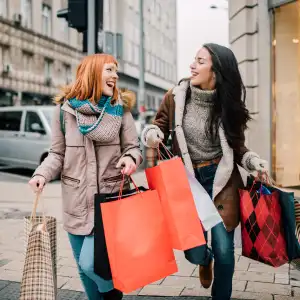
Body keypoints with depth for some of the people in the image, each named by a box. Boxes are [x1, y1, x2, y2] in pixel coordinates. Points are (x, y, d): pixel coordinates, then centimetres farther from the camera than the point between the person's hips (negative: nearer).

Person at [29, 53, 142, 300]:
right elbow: (58, 153, 4)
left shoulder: (120, 108, -1)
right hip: (76, 201, 2)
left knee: (91, 262, -11)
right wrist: (43, 174, -14)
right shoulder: (65, 108, -1)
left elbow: (133, 147, 4)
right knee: (83, 267, 13)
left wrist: (131, 159, -19)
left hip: (109, 198, -2)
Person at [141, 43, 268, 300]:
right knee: (194, 252, -2)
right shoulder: (176, 97, -6)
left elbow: (237, 146, 3)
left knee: (224, 251, 0)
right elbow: (158, 127, 6)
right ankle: (205, 259, 39)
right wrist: (151, 134, -17)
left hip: (221, 179, 0)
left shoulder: (228, 103, -5)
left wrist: (253, 161, -16)